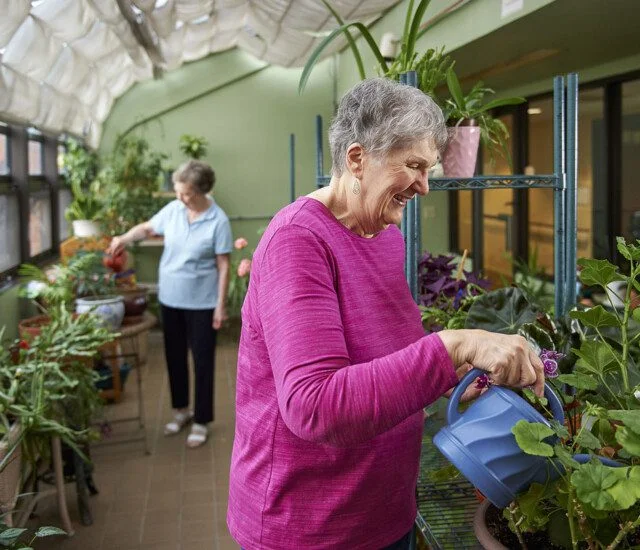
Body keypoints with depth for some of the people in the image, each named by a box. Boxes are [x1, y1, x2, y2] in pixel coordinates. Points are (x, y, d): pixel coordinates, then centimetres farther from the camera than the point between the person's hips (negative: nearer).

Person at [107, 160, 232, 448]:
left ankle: (201, 421, 16)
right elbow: (147, 227, 17)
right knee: (174, 357, 16)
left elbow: (223, 266, -12)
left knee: (202, 361, 3)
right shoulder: (172, 210, -1)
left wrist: (221, 305, -13)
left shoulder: (218, 221, -14)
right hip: (170, 298, 5)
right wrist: (124, 238, -2)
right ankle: (181, 410, 34)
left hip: (201, 303, -5)